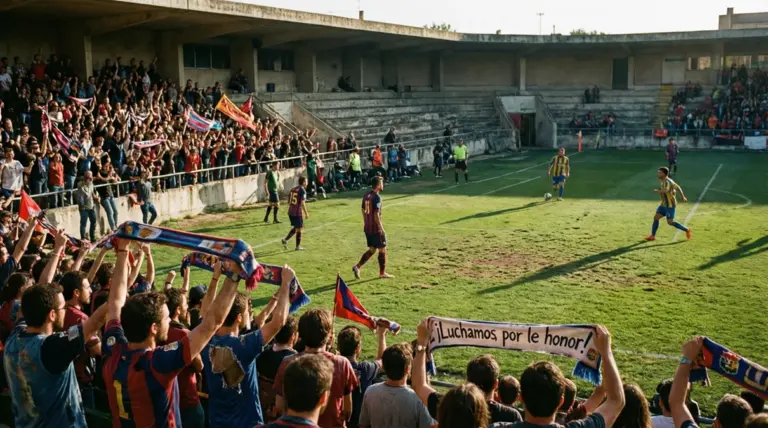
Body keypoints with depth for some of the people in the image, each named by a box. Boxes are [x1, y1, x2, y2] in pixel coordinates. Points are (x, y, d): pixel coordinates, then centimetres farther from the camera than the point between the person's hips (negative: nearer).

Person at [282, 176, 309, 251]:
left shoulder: (293, 189, 11)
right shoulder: (303, 191, -11)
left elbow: (289, 201, 15)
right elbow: (302, 203, -18)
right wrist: (306, 213, -12)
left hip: (290, 212, 7)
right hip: (298, 213, -7)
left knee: (295, 228, 21)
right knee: (299, 229, 5)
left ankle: (285, 240, 10)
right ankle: (298, 246, 11)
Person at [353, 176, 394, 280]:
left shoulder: (366, 196, 8)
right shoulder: (377, 197, -18)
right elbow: (376, 215, -22)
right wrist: (382, 229, -18)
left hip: (367, 228, 8)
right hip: (376, 229, -8)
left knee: (372, 249, 17)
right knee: (382, 250, 6)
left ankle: (357, 266, 9)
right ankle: (382, 273, 14)